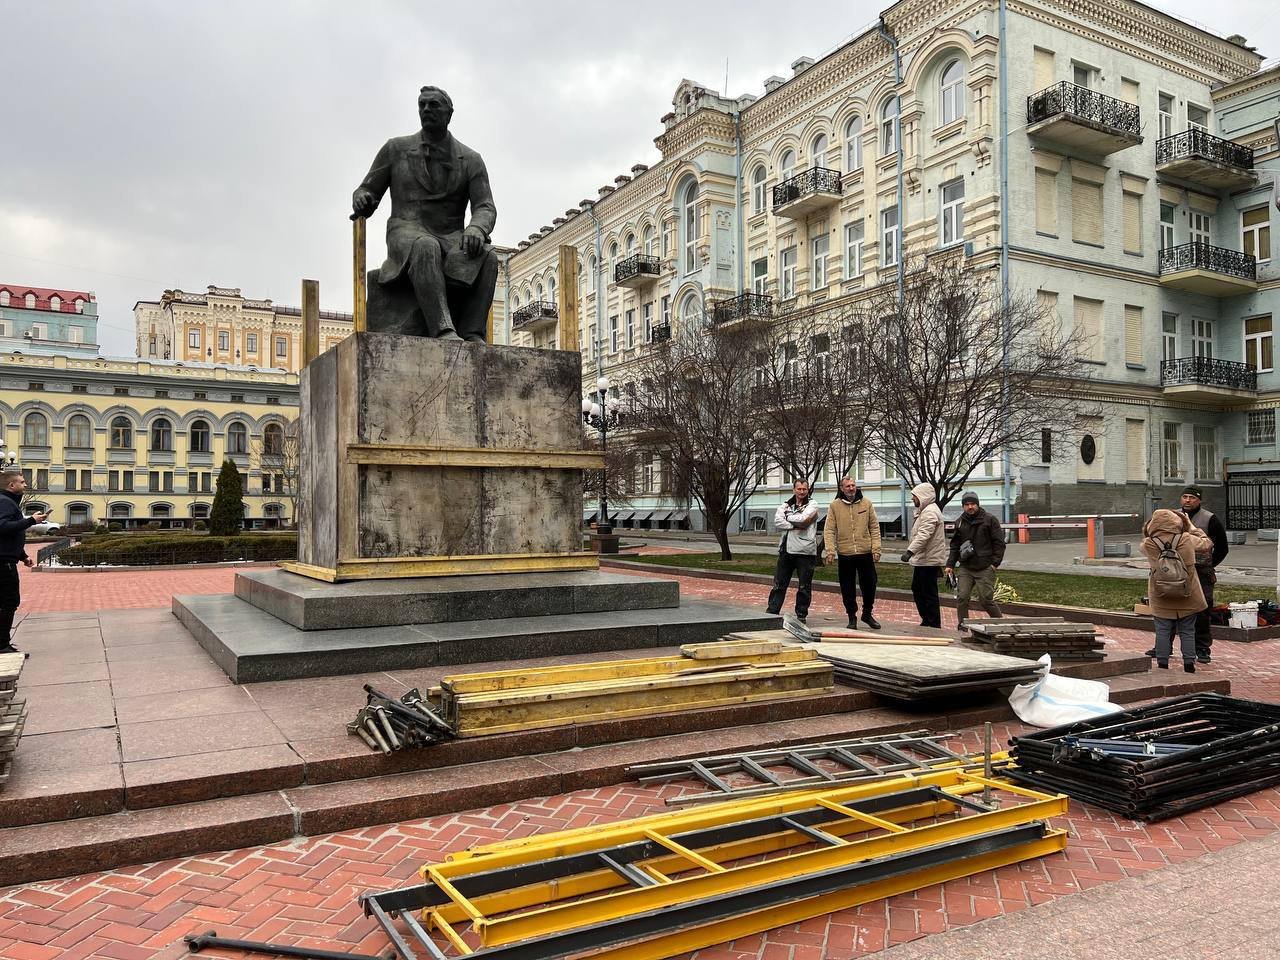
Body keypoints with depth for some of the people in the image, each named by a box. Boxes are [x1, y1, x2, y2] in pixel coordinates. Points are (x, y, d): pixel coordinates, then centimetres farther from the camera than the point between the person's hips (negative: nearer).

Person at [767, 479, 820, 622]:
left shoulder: (812, 505, 3)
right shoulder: (785, 506, 12)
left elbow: (803, 518, -16)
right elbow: (777, 523, -5)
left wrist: (787, 517, -2)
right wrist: (796, 526, -14)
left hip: (805, 551, -3)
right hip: (786, 550, 3)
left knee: (804, 587, 4)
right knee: (779, 584, 6)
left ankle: (801, 615, 15)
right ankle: (772, 613, 12)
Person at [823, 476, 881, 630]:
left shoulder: (867, 504, 4)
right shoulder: (834, 506, 0)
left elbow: (874, 528, 6)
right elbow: (829, 530, -2)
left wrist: (876, 548, -2)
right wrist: (830, 550, -12)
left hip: (865, 553, 1)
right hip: (844, 555, -1)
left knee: (869, 585, 8)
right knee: (848, 589, 6)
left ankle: (867, 614, 29)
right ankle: (852, 617, 21)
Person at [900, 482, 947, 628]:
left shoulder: (930, 512, -17)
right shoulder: (925, 511, 19)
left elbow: (923, 535, -30)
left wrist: (910, 551, -37)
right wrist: (912, 552, 19)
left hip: (929, 561, -11)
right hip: (922, 560, 11)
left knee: (929, 594, -5)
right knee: (917, 589, 18)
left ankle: (934, 625, 2)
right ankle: (926, 621, 27)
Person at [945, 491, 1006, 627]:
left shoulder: (989, 520, 0)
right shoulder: (960, 522, 12)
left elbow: (999, 543, -1)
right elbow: (955, 546, 17)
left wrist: (995, 562, -9)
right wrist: (950, 565, 9)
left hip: (985, 569, -4)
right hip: (965, 568, 4)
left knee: (986, 599, -3)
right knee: (961, 598, -4)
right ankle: (963, 627, 5)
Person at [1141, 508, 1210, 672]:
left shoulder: (1148, 544, -14)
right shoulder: (1187, 540, -12)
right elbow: (1205, 543, 9)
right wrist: (1191, 526, 20)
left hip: (1161, 600, -1)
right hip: (1187, 597, 1)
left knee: (1163, 632, 8)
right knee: (1187, 632, 12)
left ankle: (1162, 665, 11)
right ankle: (1189, 664, 16)